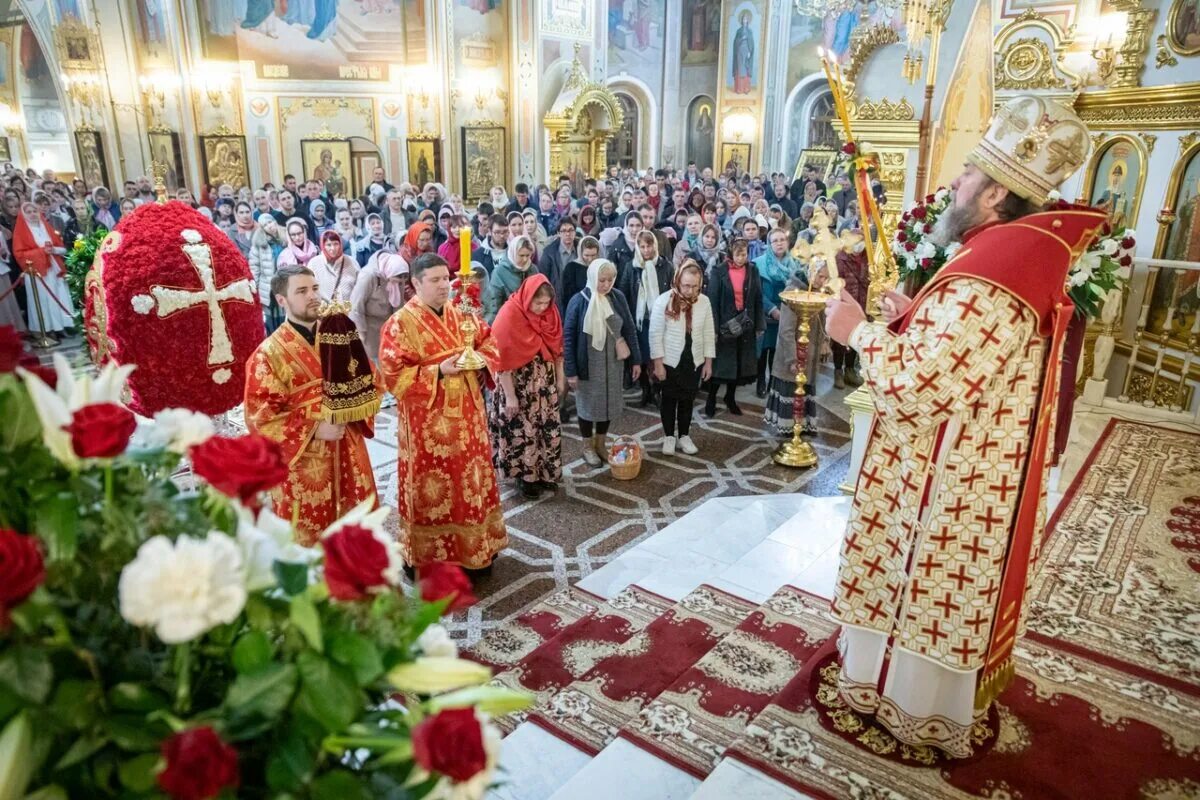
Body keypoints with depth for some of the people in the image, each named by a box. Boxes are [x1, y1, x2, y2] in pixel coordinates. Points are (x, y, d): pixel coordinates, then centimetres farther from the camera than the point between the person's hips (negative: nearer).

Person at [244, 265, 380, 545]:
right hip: (303, 463, -4)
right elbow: (259, 417, -12)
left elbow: (370, 378, 12)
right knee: (309, 541, 7)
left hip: (349, 453, 5)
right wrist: (314, 430, -18)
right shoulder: (269, 354, -9)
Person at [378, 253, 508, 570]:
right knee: (432, 490, 4)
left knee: (472, 482, 16)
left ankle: (476, 547, 32)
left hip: (467, 414, 6)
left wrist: (480, 359, -7)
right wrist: (438, 372, -24)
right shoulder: (400, 324, -12)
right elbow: (394, 376, -16)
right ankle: (429, 557, 21)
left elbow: (489, 341, 15)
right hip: (427, 422, -6)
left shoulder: (460, 314, 7)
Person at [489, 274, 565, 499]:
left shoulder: (550, 312, -3)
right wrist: (509, 396, -18)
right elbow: (502, 359, -19)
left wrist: (560, 378, 10)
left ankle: (545, 473, 27)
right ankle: (526, 477, 20)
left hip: (545, 382, 6)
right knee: (522, 430, 4)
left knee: (549, 427, 11)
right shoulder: (510, 315, -21)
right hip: (519, 384, -6)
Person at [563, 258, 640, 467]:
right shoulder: (579, 301, -15)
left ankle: (601, 444, 35)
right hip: (588, 364, -3)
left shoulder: (618, 297, -5)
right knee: (588, 404, 12)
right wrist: (570, 371, -13)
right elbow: (568, 337, -12)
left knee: (609, 403, 15)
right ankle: (588, 447, 31)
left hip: (613, 363, 4)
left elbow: (629, 329, 3)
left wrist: (636, 360, 3)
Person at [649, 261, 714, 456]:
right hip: (670, 362, -3)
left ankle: (684, 435, 31)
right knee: (669, 400, 11)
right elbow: (655, 334, -13)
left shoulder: (704, 302, -7)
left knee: (688, 400, 14)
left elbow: (709, 333, 1)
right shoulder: (663, 301, -17)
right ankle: (669, 436, 27)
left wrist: (708, 361, 2)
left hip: (694, 362, 3)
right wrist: (658, 363, -13)